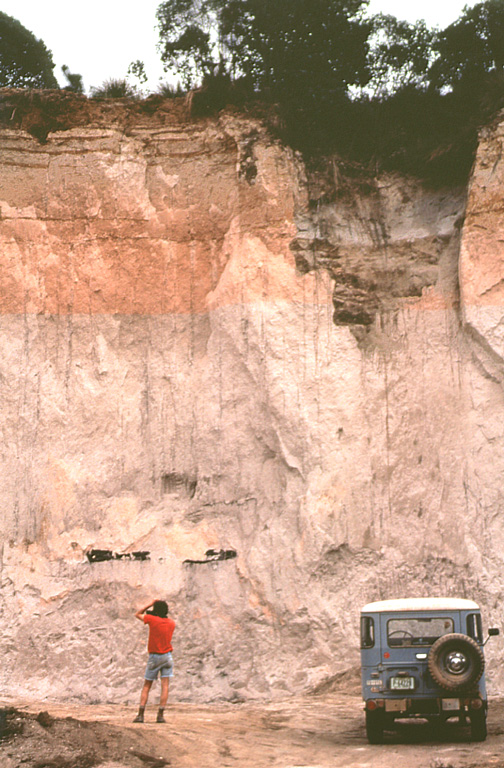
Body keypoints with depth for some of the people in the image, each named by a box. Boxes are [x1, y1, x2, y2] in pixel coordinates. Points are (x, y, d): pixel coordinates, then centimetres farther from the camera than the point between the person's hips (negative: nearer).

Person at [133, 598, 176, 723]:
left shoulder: (152, 619, -8)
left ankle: (140, 715, 1)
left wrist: (150, 604, 7)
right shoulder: (171, 623, 3)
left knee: (146, 687, 7)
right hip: (167, 657, 2)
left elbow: (137, 614, 8)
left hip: (154, 657, -2)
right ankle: (160, 715, -10)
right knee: (165, 686, -1)